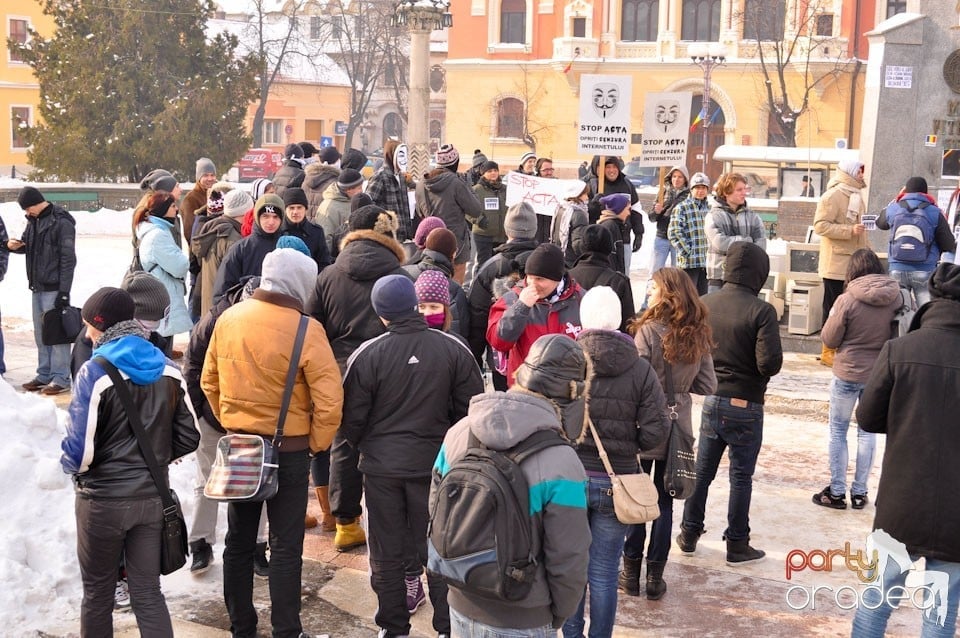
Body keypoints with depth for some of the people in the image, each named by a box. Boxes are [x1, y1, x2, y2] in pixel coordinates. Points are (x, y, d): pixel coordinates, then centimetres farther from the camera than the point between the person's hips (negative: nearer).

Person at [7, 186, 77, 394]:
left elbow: (68, 260, -14)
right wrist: (15, 245, -1)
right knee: (41, 334, 13)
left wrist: (64, 291, -17)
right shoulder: (33, 220, 11)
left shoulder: (62, 223, -13)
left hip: (54, 289, -8)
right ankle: (45, 375, 22)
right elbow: (28, 245, 24)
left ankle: (61, 378, 1)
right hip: (38, 287, 8)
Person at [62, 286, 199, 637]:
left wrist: (72, 467, 2)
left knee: (98, 592, 13)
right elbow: (189, 436, 3)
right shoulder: (169, 370, 0)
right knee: (148, 591, 11)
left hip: (103, 500, -4)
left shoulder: (95, 372, -16)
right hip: (152, 498, 4)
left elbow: (80, 449, -19)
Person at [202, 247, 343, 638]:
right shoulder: (304, 329, -18)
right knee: (285, 547, 6)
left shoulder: (228, 319, -2)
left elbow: (209, 380, 8)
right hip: (288, 450, -5)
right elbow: (329, 399, -19)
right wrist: (318, 443, -5)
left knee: (239, 541, 17)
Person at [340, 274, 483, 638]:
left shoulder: (368, 354, -13)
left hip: (382, 465, -1)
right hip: (435, 462, 1)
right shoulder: (453, 349, -9)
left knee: (386, 554, 12)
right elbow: (471, 408, -2)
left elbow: (351, 418, -6)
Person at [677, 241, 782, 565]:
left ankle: (689, 534, 27)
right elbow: (769, 363, -22)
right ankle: (737, 545, 18)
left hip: (710, 400, 4)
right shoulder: (761, 311, -18)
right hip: (745, 405, -4)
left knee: (702, 470, 17)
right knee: (741, 476, 9)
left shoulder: (705, 304, -4)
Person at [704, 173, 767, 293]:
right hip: (719, 279, -3)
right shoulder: (713, 217, -2)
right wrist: (747, 241, -6)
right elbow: (720, 243, -16)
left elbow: (761, 246, -1)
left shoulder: (753, 217, 8)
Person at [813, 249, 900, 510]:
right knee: (867, 430, 15)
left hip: (848, 373, -3)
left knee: (838, 431, 10)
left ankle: (837, 492, 14)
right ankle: (860, 492, 20)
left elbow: (829, 340, -9)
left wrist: (832, 318, 8)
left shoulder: (847, 300, -18)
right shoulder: (896, 297, -7)